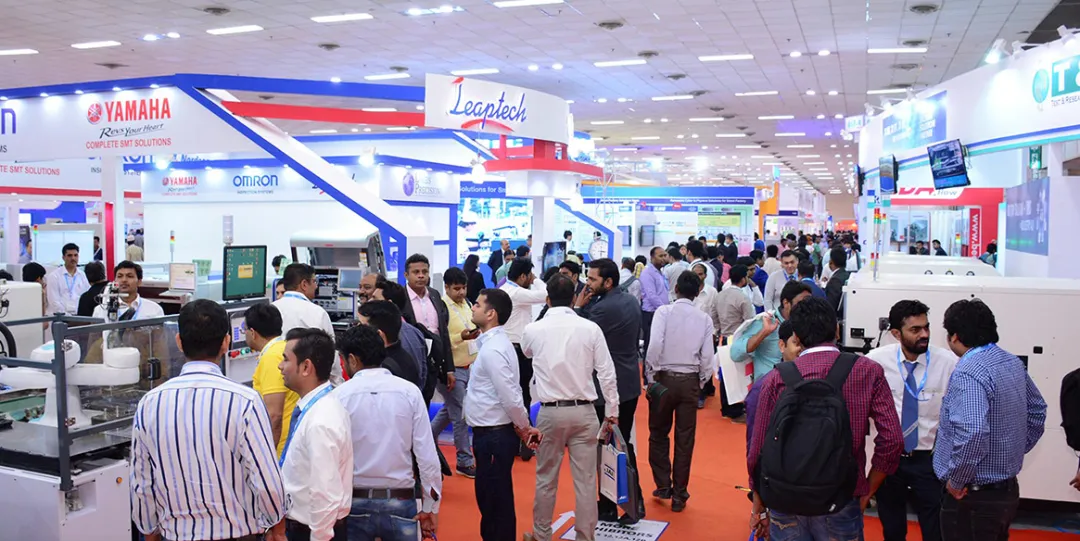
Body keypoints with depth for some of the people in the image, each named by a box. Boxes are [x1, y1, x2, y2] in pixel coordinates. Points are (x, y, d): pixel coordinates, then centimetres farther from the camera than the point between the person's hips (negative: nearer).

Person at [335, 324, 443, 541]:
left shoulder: (341, 395, -7)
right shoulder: (410, 392, -4)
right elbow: (427, 455, -6)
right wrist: (431, 506, 4)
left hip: (354, 502, 0)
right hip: (400, 503, 1)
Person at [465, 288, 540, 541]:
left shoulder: (492, 349, -20)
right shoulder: (493, 342, 11)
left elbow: (509, 395, -22)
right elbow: (508, 393, 12)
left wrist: (524, 427, -8)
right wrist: (523, 427, 11)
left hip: (494, 434, -9)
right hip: (492, 432, 9)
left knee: (495, 500, 2)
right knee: (493, 498, 18)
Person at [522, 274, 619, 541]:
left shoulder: (533, 330, -3)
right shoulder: (590, 328, -5)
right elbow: (606, 373, -3)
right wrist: (612, 411, 6)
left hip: (550, 412, 0)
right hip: (584, 411, 0)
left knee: (546, 479, 14)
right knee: (585, 480, 7)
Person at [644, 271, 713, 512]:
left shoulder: (664, 312, -8)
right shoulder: (705, 319, -1)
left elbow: (655, 345, -17)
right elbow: (707, 356, -2)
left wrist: (650, 378, -6)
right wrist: (701, 383, 11)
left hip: (663, 378, -2)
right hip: (690, 381, 2)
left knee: (659, 435, 15)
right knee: (684, 440, 9)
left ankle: (663, 486, 17)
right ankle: (679, 495, 16)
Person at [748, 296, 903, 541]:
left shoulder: (777, 379, -7)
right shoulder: (869, 371, -5)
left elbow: (758, 451, -4)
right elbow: (891, 441, -10)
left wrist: (758, 507, 9)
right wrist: (866, 491, 5)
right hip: (840, 505, 0)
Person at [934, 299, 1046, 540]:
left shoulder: (968, 373, -24)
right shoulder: (1013, 363, 5)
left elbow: (972, 433, -35)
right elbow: (1037, 411, 19)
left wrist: (956, 480, -22)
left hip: (975, 496, -9)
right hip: (1008, 488, 9)